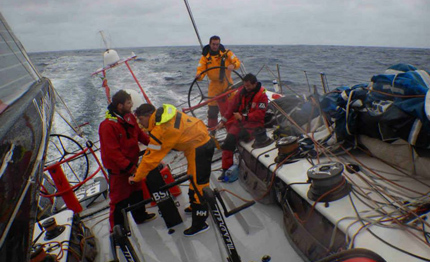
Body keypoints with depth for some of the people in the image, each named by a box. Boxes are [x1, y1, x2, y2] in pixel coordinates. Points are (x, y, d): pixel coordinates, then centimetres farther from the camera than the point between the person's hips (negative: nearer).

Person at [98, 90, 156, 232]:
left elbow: (139, 133, 9)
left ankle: (140, 216, 46)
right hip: (118, 169, -8)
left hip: (132, 163, 8)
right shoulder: (108, 125, -27)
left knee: (136, 190, 24)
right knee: (120, 199, 6)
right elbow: (112, 152, -27)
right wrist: (129, 167, -25)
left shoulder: (129, 117, -2)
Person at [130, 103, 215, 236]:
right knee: (194, 178, 25)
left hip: (199, 149, -10)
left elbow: (151, 157, -16)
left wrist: (137, 177, -3)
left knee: (198, 183, -1)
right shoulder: (164, 111, 2)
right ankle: (195, 206, 45)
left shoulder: (160, 130, -23)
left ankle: (199, 223, 13)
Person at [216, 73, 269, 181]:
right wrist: (223, 121, 0)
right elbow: (232, 107, 8)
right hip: (240, 119, 4)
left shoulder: (262, 95, -7)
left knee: (242, 135, -34)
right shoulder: (241, 91, 5)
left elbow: (259, 115, -13)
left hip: (254, 122, -4)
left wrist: (243, 117, -21)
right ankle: (226, 169, -9)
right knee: (229, 139, -20)